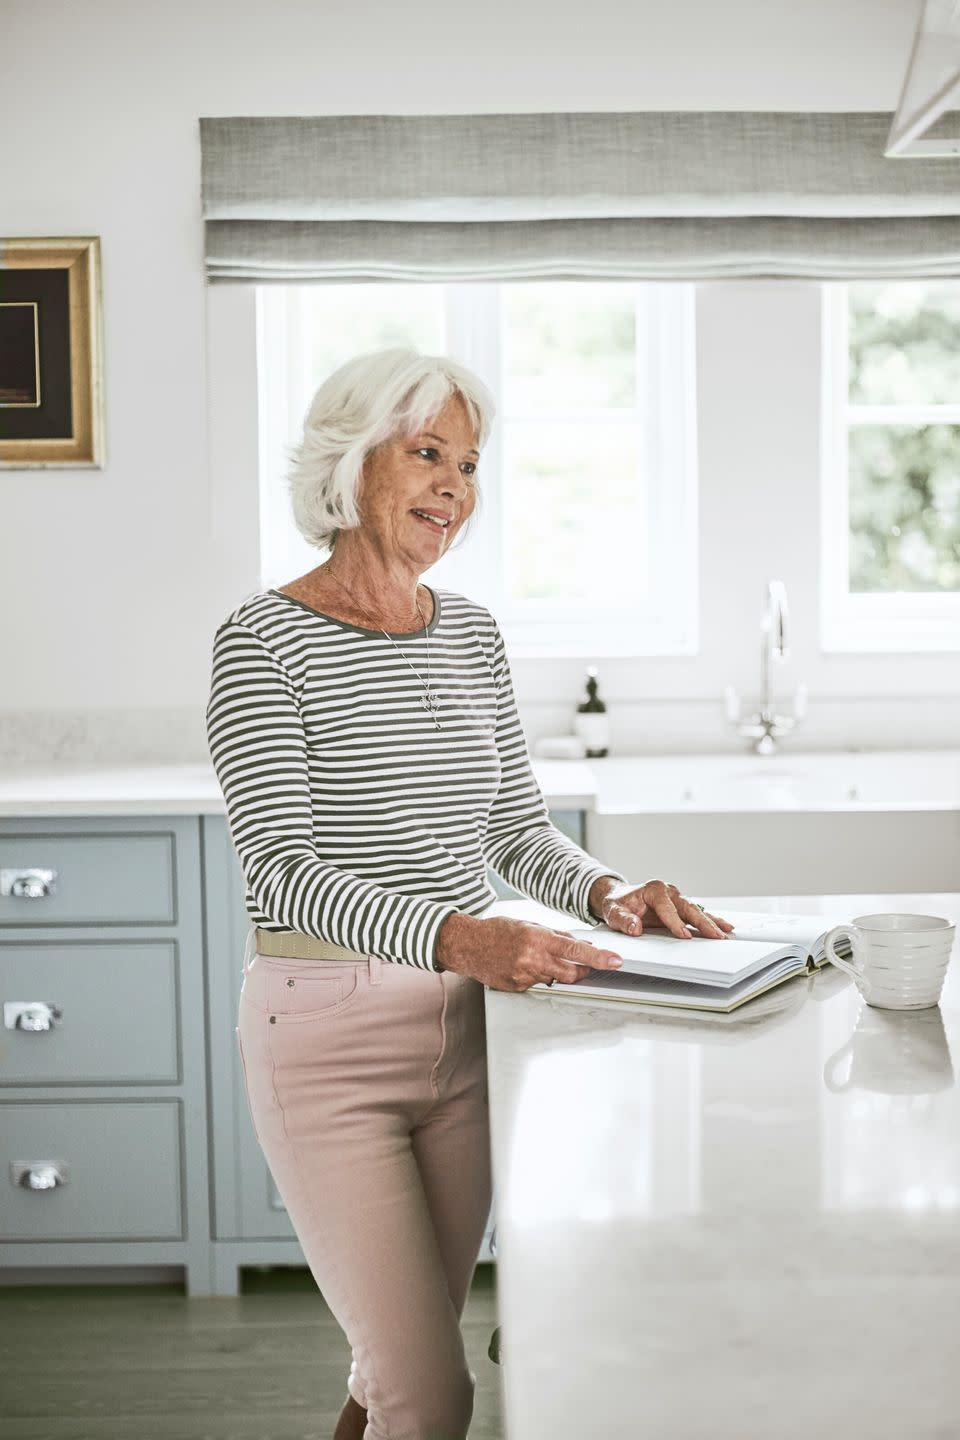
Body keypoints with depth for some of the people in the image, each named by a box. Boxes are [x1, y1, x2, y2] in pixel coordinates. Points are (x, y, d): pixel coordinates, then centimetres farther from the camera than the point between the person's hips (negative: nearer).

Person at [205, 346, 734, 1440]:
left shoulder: (472, 634, 9)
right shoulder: (263, 639, -10)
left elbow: (518, 825, 14)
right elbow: (283, 872, -19)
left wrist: (605, 892, -7)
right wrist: (454, 936, -33)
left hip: (464, 1030, 6)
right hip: (327, 1033, -6)